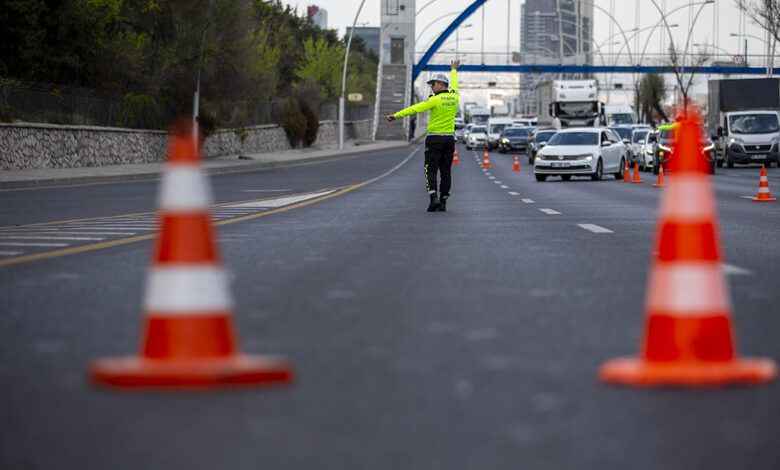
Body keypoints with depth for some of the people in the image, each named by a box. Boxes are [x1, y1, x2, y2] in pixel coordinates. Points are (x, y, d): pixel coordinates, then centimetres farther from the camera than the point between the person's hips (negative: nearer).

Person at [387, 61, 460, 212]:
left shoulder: (436, 100, -12)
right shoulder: (454, 97, 5)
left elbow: (415, 108, -17)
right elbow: (454, 85, 28)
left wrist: (396, 115, -19)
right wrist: (454, 71, 48)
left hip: (434, 138, -5)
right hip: (450, 138, 5)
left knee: (431, 170, -3)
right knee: (446, 171, 8)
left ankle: (433, 198, -18)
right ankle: (443, 202, 9)